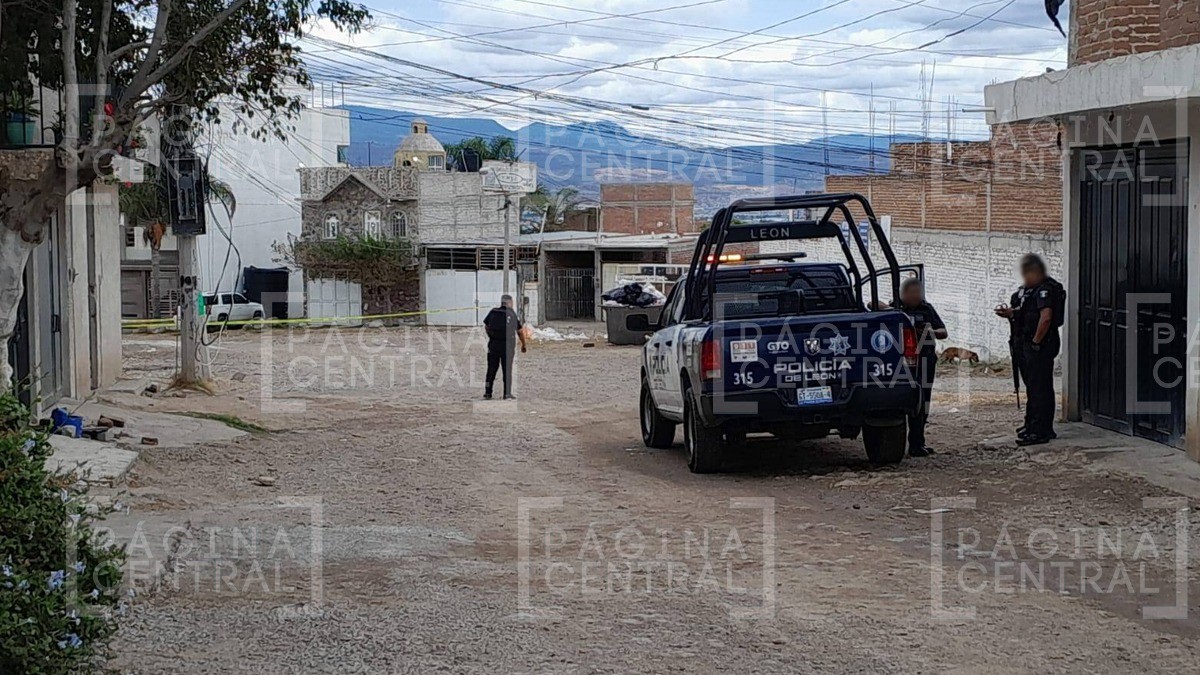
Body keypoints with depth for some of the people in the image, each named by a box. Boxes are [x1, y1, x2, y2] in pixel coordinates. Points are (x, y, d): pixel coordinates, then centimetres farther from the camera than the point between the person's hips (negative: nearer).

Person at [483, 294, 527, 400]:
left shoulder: (493, 312, 3)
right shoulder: (512, 315, -4)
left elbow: (486, 327, 12)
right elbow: (520, 332, 2)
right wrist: (523, 345, 16)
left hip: (493, 344, 3)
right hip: (507, 346, -3)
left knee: (491, 369, 9)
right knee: (507, 370, 4)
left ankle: (488, 392, 9)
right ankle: (507, 393, 2)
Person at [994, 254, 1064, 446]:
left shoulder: (1046, 290, -17)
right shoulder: (1026, 289, 15)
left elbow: (1046, 318, -28)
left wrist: (1036, 342, -21)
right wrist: (1010, 313, 5)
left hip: (1040, 346, -10)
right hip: (1025, 344, 10)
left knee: (1039, 388, -8)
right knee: (1032, 386, 18)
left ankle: (1040, 432, -6)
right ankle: (1032, 425, 28)